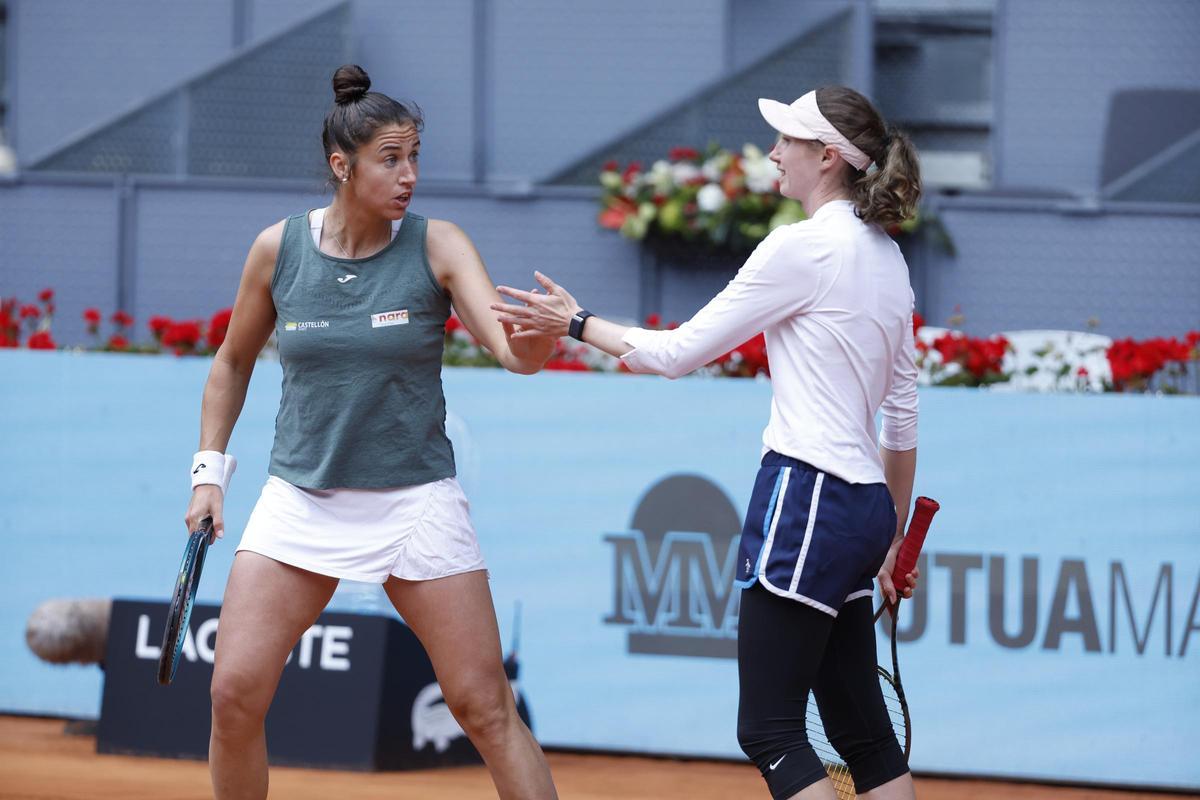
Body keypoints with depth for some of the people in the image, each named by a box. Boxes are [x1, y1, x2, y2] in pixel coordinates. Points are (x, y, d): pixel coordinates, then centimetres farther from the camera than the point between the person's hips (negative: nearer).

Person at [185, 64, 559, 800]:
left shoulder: (438, 247, -6)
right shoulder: (279, 249, -1)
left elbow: (514, 351, -20)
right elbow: (233, 362, 15)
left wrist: (534, 343, -42)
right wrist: (210, 469, 8)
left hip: (417, 499, -1)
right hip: (301, 497, 1)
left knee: (485, 705, -5)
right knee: (236, 692, -8)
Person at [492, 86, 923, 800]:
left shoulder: (803, 247, -12)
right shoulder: (886, 258, 15)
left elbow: (680, 352, -7)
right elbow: (904, 411, 20)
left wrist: (578, 323, 6)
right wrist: (894, 538, 26)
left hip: (807, 494, -9)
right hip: (864, 501, 9)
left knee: (769, 731, -6)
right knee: (862, 730, 10)